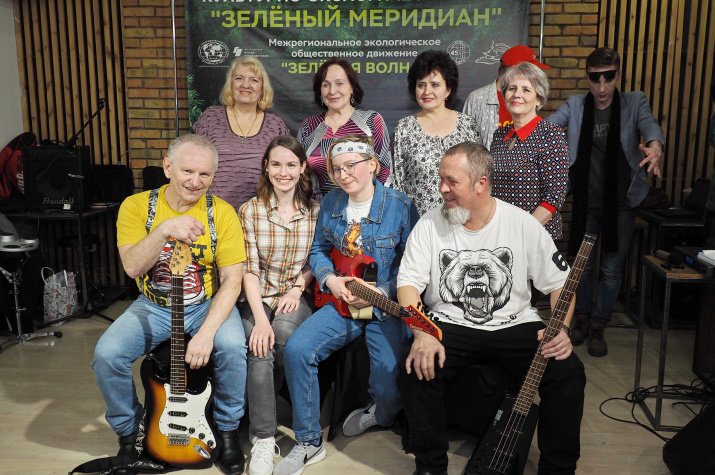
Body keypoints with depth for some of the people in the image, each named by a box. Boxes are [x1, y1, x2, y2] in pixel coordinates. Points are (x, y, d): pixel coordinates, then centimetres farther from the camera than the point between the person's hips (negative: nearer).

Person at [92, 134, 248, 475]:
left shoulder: (222, 213, -10)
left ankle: (228, 429, -1)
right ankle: (128, 432, 10)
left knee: (232, 346, -29)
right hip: (155, 306, 2)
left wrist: (207, 332, -28)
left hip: (207, 304, -1)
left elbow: (232, 280, -15)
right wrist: (165, 230, -36)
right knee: (106, 355, -20)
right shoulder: (137, 206, -7)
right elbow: (132, 267, -19)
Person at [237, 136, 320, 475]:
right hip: (258, 298, 0)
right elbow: (249, 270, -8)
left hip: (296, 298, 1)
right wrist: (260, 319, -20)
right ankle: (264, 439, -16)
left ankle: (259, 411, -3)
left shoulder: (315, 211, 3)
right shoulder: (250, 211, -2)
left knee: (283, 332, -31)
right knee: (260, 347, -29)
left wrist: (297, 287, -10)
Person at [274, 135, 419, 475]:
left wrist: (383, 292, -19)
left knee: (388, 390, -18)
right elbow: (318, 251, 15)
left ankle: (377, 415, 25)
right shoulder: (331, 203, 6)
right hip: (342, 303, 4)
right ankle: (309, 442, 2)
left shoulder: (400, 207, -9)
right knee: (297, 350, -17)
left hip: (387, 307, -4)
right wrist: (330, 279, -5)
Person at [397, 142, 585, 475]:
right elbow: (408, 282, -7)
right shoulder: (430, 225, -4)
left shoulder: (523, 225, -4)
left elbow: (560, 283, 1)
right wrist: (422, 333, -24)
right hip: (449, 325, 0)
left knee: (568, 372, -21)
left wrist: (561, 329, -16)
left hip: (515, 324, 1)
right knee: (417, 369, -27)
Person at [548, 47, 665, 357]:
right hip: (585, 202, 1)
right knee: (582, 265, 12)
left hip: (621, 204, -1)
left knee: (611, 270, 7)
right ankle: (582, 319, 33)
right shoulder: (575, 105, 1)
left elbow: (649, 125, -23)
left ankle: (598, 326, 25)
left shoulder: (634, 102, -3)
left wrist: (655, 146, -46)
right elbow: (549, 124, -14)